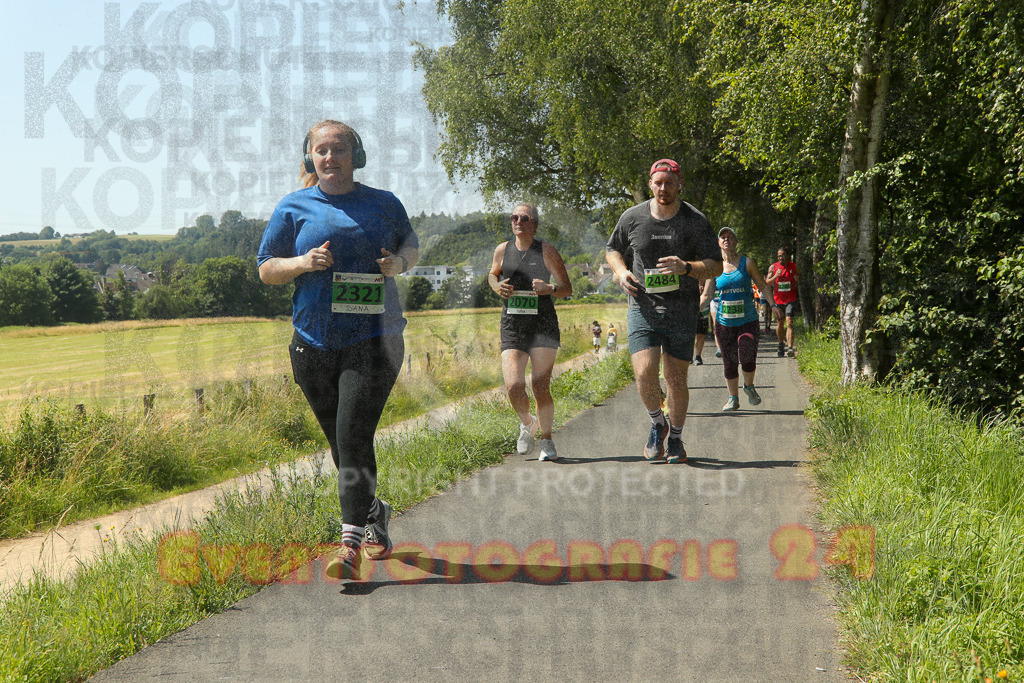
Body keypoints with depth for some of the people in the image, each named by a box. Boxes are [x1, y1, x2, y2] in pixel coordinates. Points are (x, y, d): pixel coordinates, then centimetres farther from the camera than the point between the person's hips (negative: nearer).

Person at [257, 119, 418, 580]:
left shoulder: (384, 204, 9)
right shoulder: (293, 208, 8)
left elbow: (411, 245, 22)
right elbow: (266, 268, 10)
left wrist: (399, 262, -1)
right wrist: (304, 263, -11)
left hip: (373, 338, -2)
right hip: (314, 342, 2)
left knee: (354, 436, -14)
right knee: (341, 441, 10)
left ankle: (351, 544, -13)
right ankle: (373, 514, 34)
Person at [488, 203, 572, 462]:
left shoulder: (547, 251, 0)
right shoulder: (502, 250, 8)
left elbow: (567, 289, 3)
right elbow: (492, 274, 27)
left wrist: (549, 289, -19)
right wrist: (497, 287, 3)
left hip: (543, 325, -2)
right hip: (512, 326, 2)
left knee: (541, 387, -8)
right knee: (514, 387, -12)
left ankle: (546, 439, 12)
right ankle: (527, 424, 19)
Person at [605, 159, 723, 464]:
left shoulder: (696, 221, -3)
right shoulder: (632, 217, 1)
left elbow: (716, 266, -2)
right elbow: (613, 250, 18)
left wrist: (686, 267, -21)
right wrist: (621, 271, -4)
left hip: (682, 310, 0)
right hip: (643, 307, 1)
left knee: (676, 379, 4)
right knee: (645, 373, -15)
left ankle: (676, 439, 25)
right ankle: (657, 424, 14)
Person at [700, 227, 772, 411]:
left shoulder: (747, 263, 1)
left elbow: (763, 285, 7)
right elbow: (706, 296, 6)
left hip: (748, 321, -2)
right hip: (724, 322, 2)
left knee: (747, 357, -15)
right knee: (729, 361, 3)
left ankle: (749, 387, 14)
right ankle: (733, 399, 17)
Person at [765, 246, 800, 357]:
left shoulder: (794, 266, 4)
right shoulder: (773, 267, 3)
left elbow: (800, 280, 14)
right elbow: (767, 283, 0)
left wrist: (797, 279, -10)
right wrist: (775, 276, -17)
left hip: (790, 300, -2)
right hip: (778, 300, 2)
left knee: (789, 323, -15)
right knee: (779, 323, 10)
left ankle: (790, 347, -22)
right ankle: (781, 344, 31)